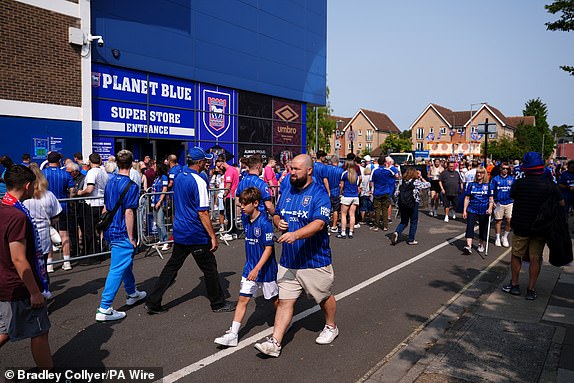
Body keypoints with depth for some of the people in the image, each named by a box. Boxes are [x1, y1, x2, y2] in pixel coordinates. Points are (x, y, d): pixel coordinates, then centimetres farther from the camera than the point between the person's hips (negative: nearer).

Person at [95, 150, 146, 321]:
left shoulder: (110, 182, 8)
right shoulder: (131, 186, -16)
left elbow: (105, 208, 15)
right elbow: (128, 213, -20)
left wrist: (104, 229, 24)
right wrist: (131, 237, -14)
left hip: (110, 231, 9)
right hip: (122, 233, -9)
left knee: (126, 263, 24)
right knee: (117, 269, -5)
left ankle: (132, 294, 40)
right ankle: (104, 309, -3)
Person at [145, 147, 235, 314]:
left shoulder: (178, 178, 8)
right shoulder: (198, 182, -18)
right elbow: (203, 213, -20)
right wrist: (213, 236, -15)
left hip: (179, 232, 8)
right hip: (196, 235, -8)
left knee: (172, 267, 14)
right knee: (210, 268, 7)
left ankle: (152, 303, 16)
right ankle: (218, 303, 20)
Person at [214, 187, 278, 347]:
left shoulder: (265, 223, -21)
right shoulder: (245, 218, 1)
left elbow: (268, 248, -21)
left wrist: (257, 269, -25)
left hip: (265, 268, -6)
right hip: (250, 267, 6)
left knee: (274, 299, 12)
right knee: (242, 299, 2)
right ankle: (232, 335, 5)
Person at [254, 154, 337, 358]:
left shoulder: (319, 193, -14)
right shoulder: (287, 191, 8)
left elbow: (319, 223, -26)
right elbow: (276, 214, 19)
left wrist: (296, 234, -40)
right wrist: (278, 222, -5)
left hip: (315, 260, -4)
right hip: (288, 261, 5)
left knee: (325, 297, 17)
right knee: (284, 301, 4)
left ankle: (331, 327, 42)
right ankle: (275, 343, 8)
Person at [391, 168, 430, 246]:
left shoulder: (403, 182, 7)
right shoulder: (417, 182, -4)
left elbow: (398, 193, 8)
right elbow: (428, 185, 7)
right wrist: (421, 177, 14)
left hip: (402, 204, 4)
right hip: (413, 204, -4)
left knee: (403, 221, 16)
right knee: (413, 222, 12)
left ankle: (396, 233, -10)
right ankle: (411, 240, 15)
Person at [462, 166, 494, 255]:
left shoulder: (488, 186, 3)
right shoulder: (471, 184, 5)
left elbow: (491, 199, 3)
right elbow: (467, 198, 7)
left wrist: (490, 208, -13)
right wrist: (464, 210, 4)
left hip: (484, 211, 0)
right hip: (472, 209, 0)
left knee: (483, 228, 10)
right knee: (469, 227, -14)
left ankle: (481, 245, 29)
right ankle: (469, 246, -20)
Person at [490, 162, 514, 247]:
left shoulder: (512, 179, 6)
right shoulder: (495, 179, 0)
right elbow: (491, 191, 1)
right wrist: (492, 202, -6)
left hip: (509, 203, 1)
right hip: (499, 203, -1)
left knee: (509, 221, -2)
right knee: (498, 221, 7)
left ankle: (505, 237, 15)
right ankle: (497, 238, 18)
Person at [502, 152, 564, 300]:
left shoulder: (519, 183, -12)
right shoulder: (550, 184, -6)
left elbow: (512, 196, 5)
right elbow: (561, 203, 2)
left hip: (521, 226, -1)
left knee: (516, 255, 14)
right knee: (535, 258, 7)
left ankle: (514, 285, 22)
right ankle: (531, 290, 12)